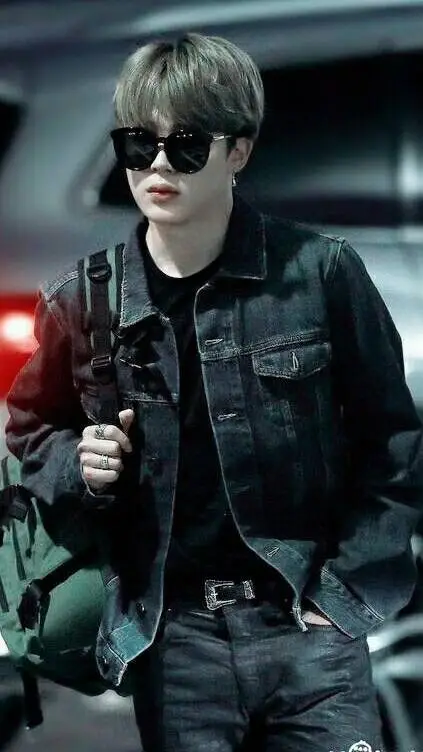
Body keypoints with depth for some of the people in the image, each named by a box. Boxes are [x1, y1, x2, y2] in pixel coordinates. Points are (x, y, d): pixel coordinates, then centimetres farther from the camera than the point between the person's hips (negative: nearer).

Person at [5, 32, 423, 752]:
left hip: (306, 623, -2)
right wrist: (80, 464, -5)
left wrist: (346, 588, -3)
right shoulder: (81, 301, 2)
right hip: (171, 640, 2)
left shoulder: (320, 273, -4)